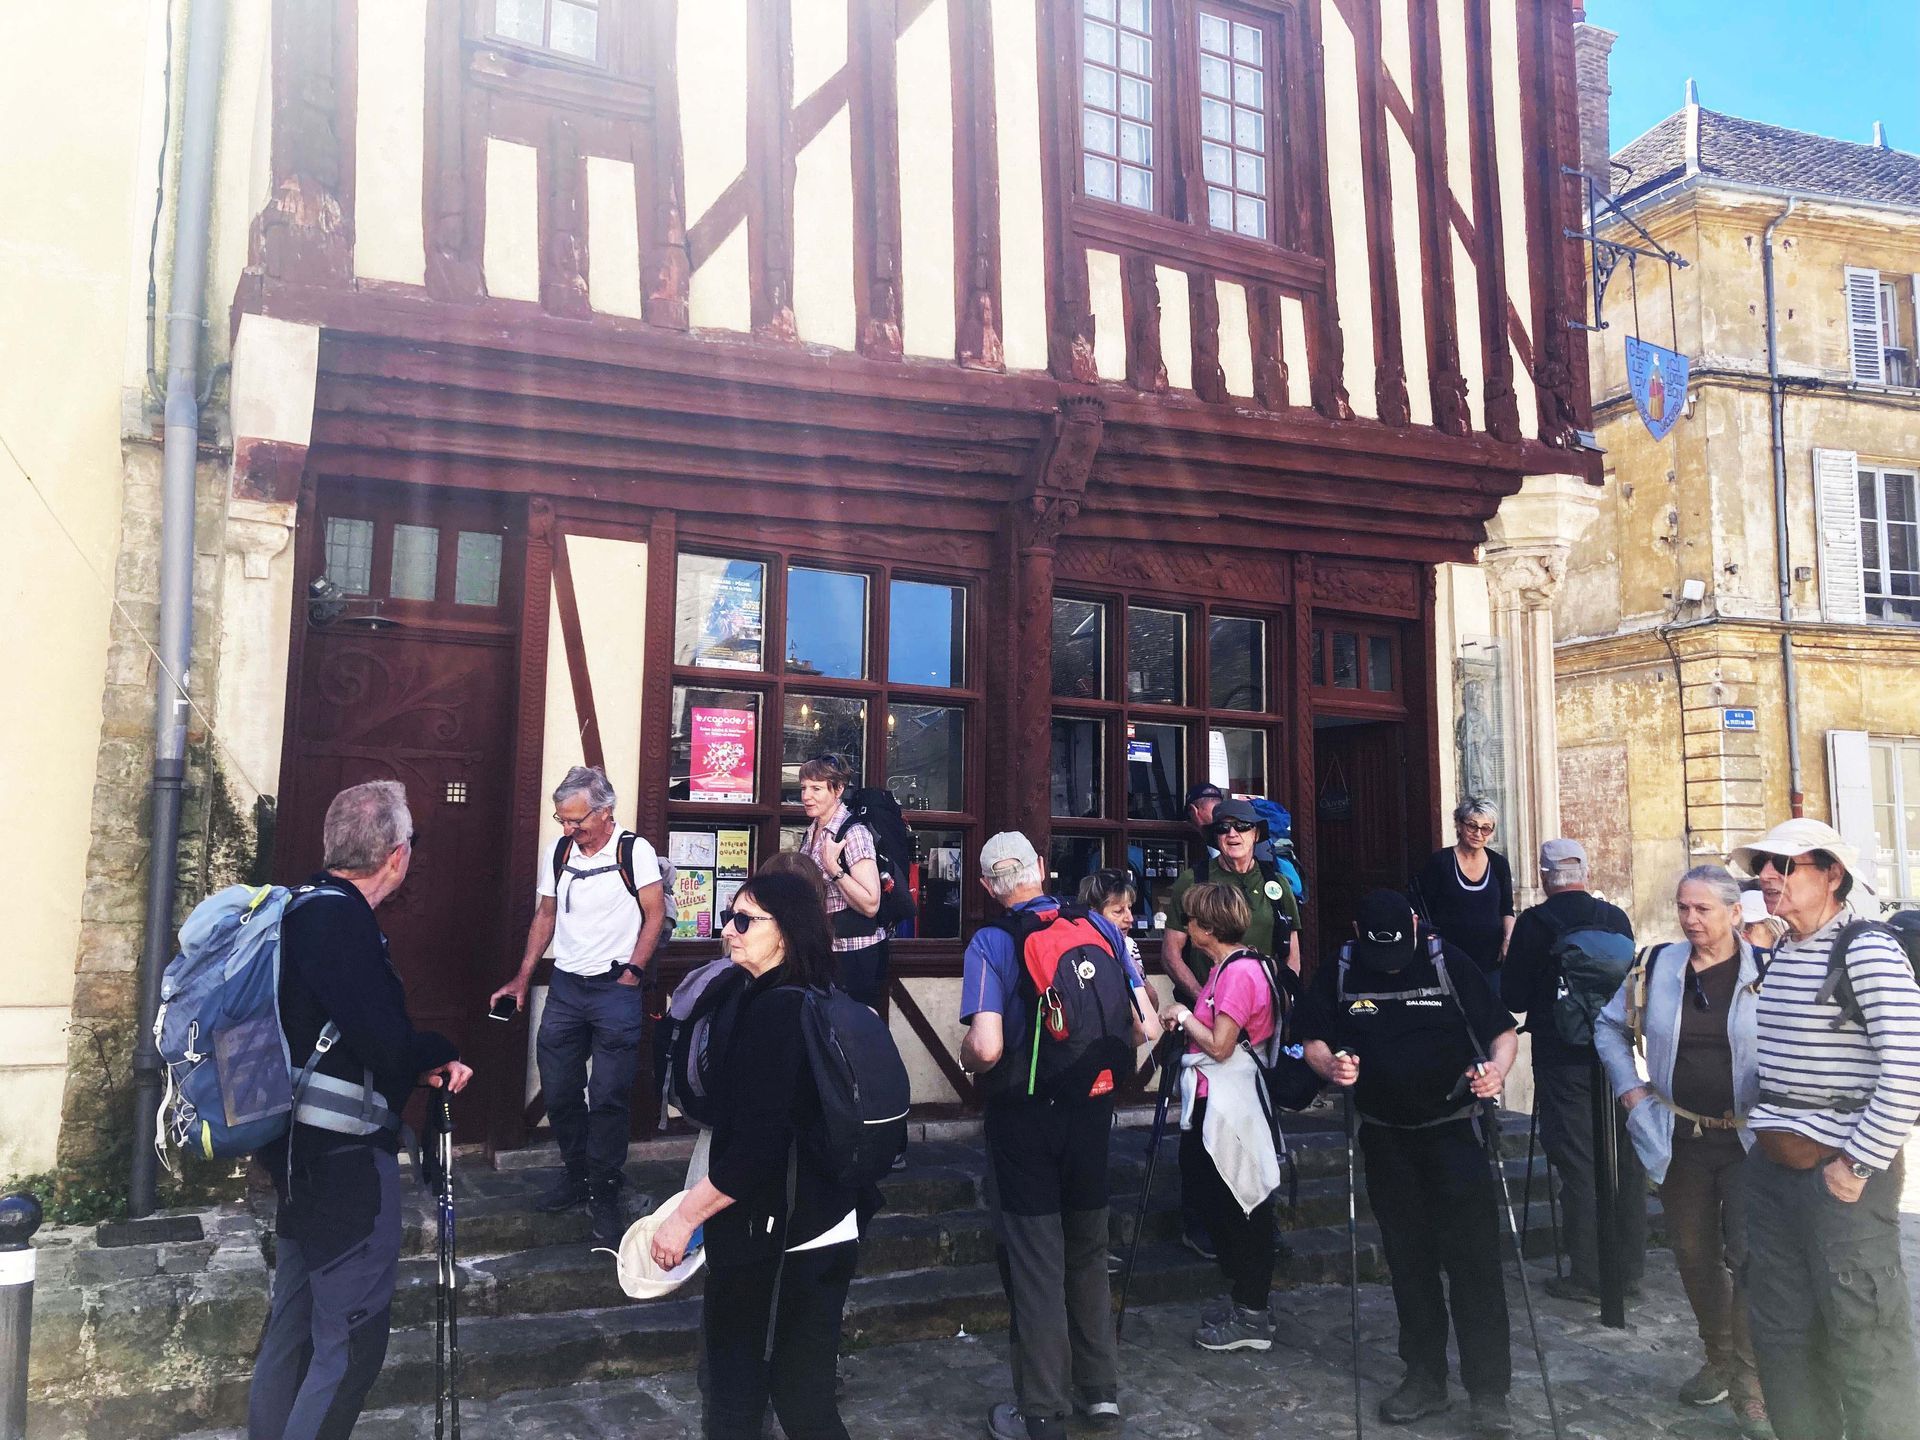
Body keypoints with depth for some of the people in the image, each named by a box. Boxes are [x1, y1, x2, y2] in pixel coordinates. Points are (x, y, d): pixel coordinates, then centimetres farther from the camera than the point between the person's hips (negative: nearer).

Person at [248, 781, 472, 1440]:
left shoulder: (307, 908, 9)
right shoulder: (340, 919, -22)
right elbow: (386, 1043, -27)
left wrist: (420, 1060, 6)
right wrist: (440, 1054, -8)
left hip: (303, 1150, 11)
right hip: (347, 1156, -11)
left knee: (294, 1321, 23)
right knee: (352, 1341, -1)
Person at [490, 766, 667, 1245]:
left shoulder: (635, 851, -7)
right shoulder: (557, 854, 8)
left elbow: (655, 914, -6)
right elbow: (545, 917, 15)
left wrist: (631, 973, -11)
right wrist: (522, 977, 10)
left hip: (616, 988, -5)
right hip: (565, 987, 5)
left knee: (608, 1095, -5)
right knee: (558, 1089, 10)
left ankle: (604, 1192, 9)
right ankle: (576, 1174, 28)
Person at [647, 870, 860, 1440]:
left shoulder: (776, 1011, -20)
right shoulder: (811, 1003, 10)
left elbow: (758, 1145, -24)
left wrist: (687, 1215, -13)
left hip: (783, 1243, -10)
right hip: (820, 1229, 10)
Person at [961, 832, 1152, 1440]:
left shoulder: (990, 942, -14)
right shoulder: (1100, 927, -3)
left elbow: (986, 1049, -25)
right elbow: (1143, 1027, -1)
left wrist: (965, 1055, -2)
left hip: (1025, 1116, -4)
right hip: (1093, 1109, 4)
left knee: (1034, 1263, 8)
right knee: (1088, 1253, 21)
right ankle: (1100, 1390, 33)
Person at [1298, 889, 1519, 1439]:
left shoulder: (1449, 964, -9)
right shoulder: (1338, 975, -3)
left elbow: (1503, 1031, -4)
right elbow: (1313, 1041, 4)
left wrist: (1497, 1070, -24)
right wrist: (1331, 1065, -17)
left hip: (1453, 1130, -3)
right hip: (1386, 1139, 3)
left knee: (1473, 1259, -5)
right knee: (1409, 1262, 13)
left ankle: (1489, 1392, 5)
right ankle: (1424, 1378, 26)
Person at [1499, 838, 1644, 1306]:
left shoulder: (1534, 922, -10)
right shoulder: (1616, 918, 1)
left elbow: (1513, 998, -7)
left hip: (1563, 1060, -4)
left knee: (1577, 1166, 1)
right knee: (1626, 1162, 12)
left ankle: (1587, 1276, 5)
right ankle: (1630, 1269, 22)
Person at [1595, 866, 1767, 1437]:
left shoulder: (1765, 971, -9)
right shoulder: (1657, 967, 1)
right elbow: (1610, 1026, 14)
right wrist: (1629, 1089, 6)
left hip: (1747, 1141, -3)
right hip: (1680, 1139, 4)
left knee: (1749, 1258, -4)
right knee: (1694, 1255, 15)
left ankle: (1750, 1388, 12)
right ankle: (1718, 1360, 35)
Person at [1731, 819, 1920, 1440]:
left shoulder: (1867, 951, -12)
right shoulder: (1778, 955, 12)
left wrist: (1859, 1163, -17)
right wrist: (1762, 1131, 13)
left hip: (1839, 1172, -8)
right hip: (1770, 1167, 8)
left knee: (1864, 1337, 0)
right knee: (1781, 1331, 15)